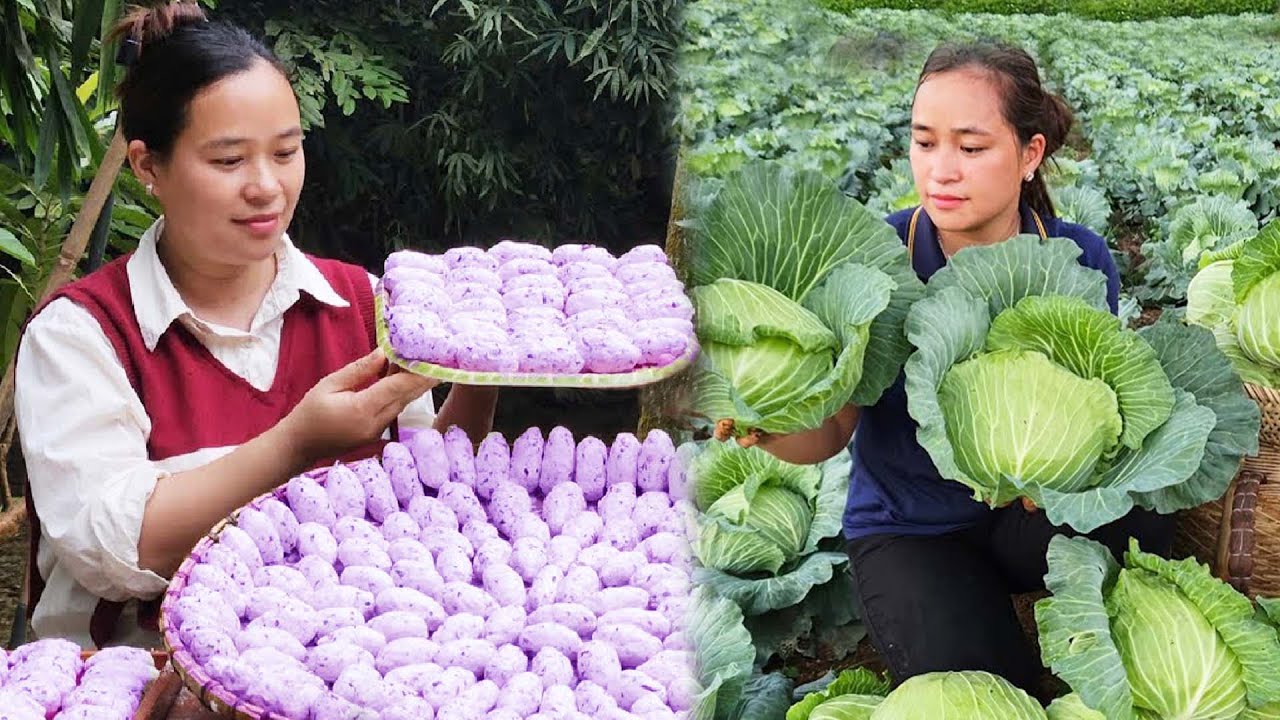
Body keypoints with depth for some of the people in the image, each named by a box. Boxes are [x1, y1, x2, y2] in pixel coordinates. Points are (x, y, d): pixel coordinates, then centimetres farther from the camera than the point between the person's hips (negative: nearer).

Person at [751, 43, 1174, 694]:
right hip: (910, 527, -1)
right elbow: (833, 429, -11)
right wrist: (777, 428, -36)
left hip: (1028, 513, 2)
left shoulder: (1080, 261, -11)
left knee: (1141, 531, -31)